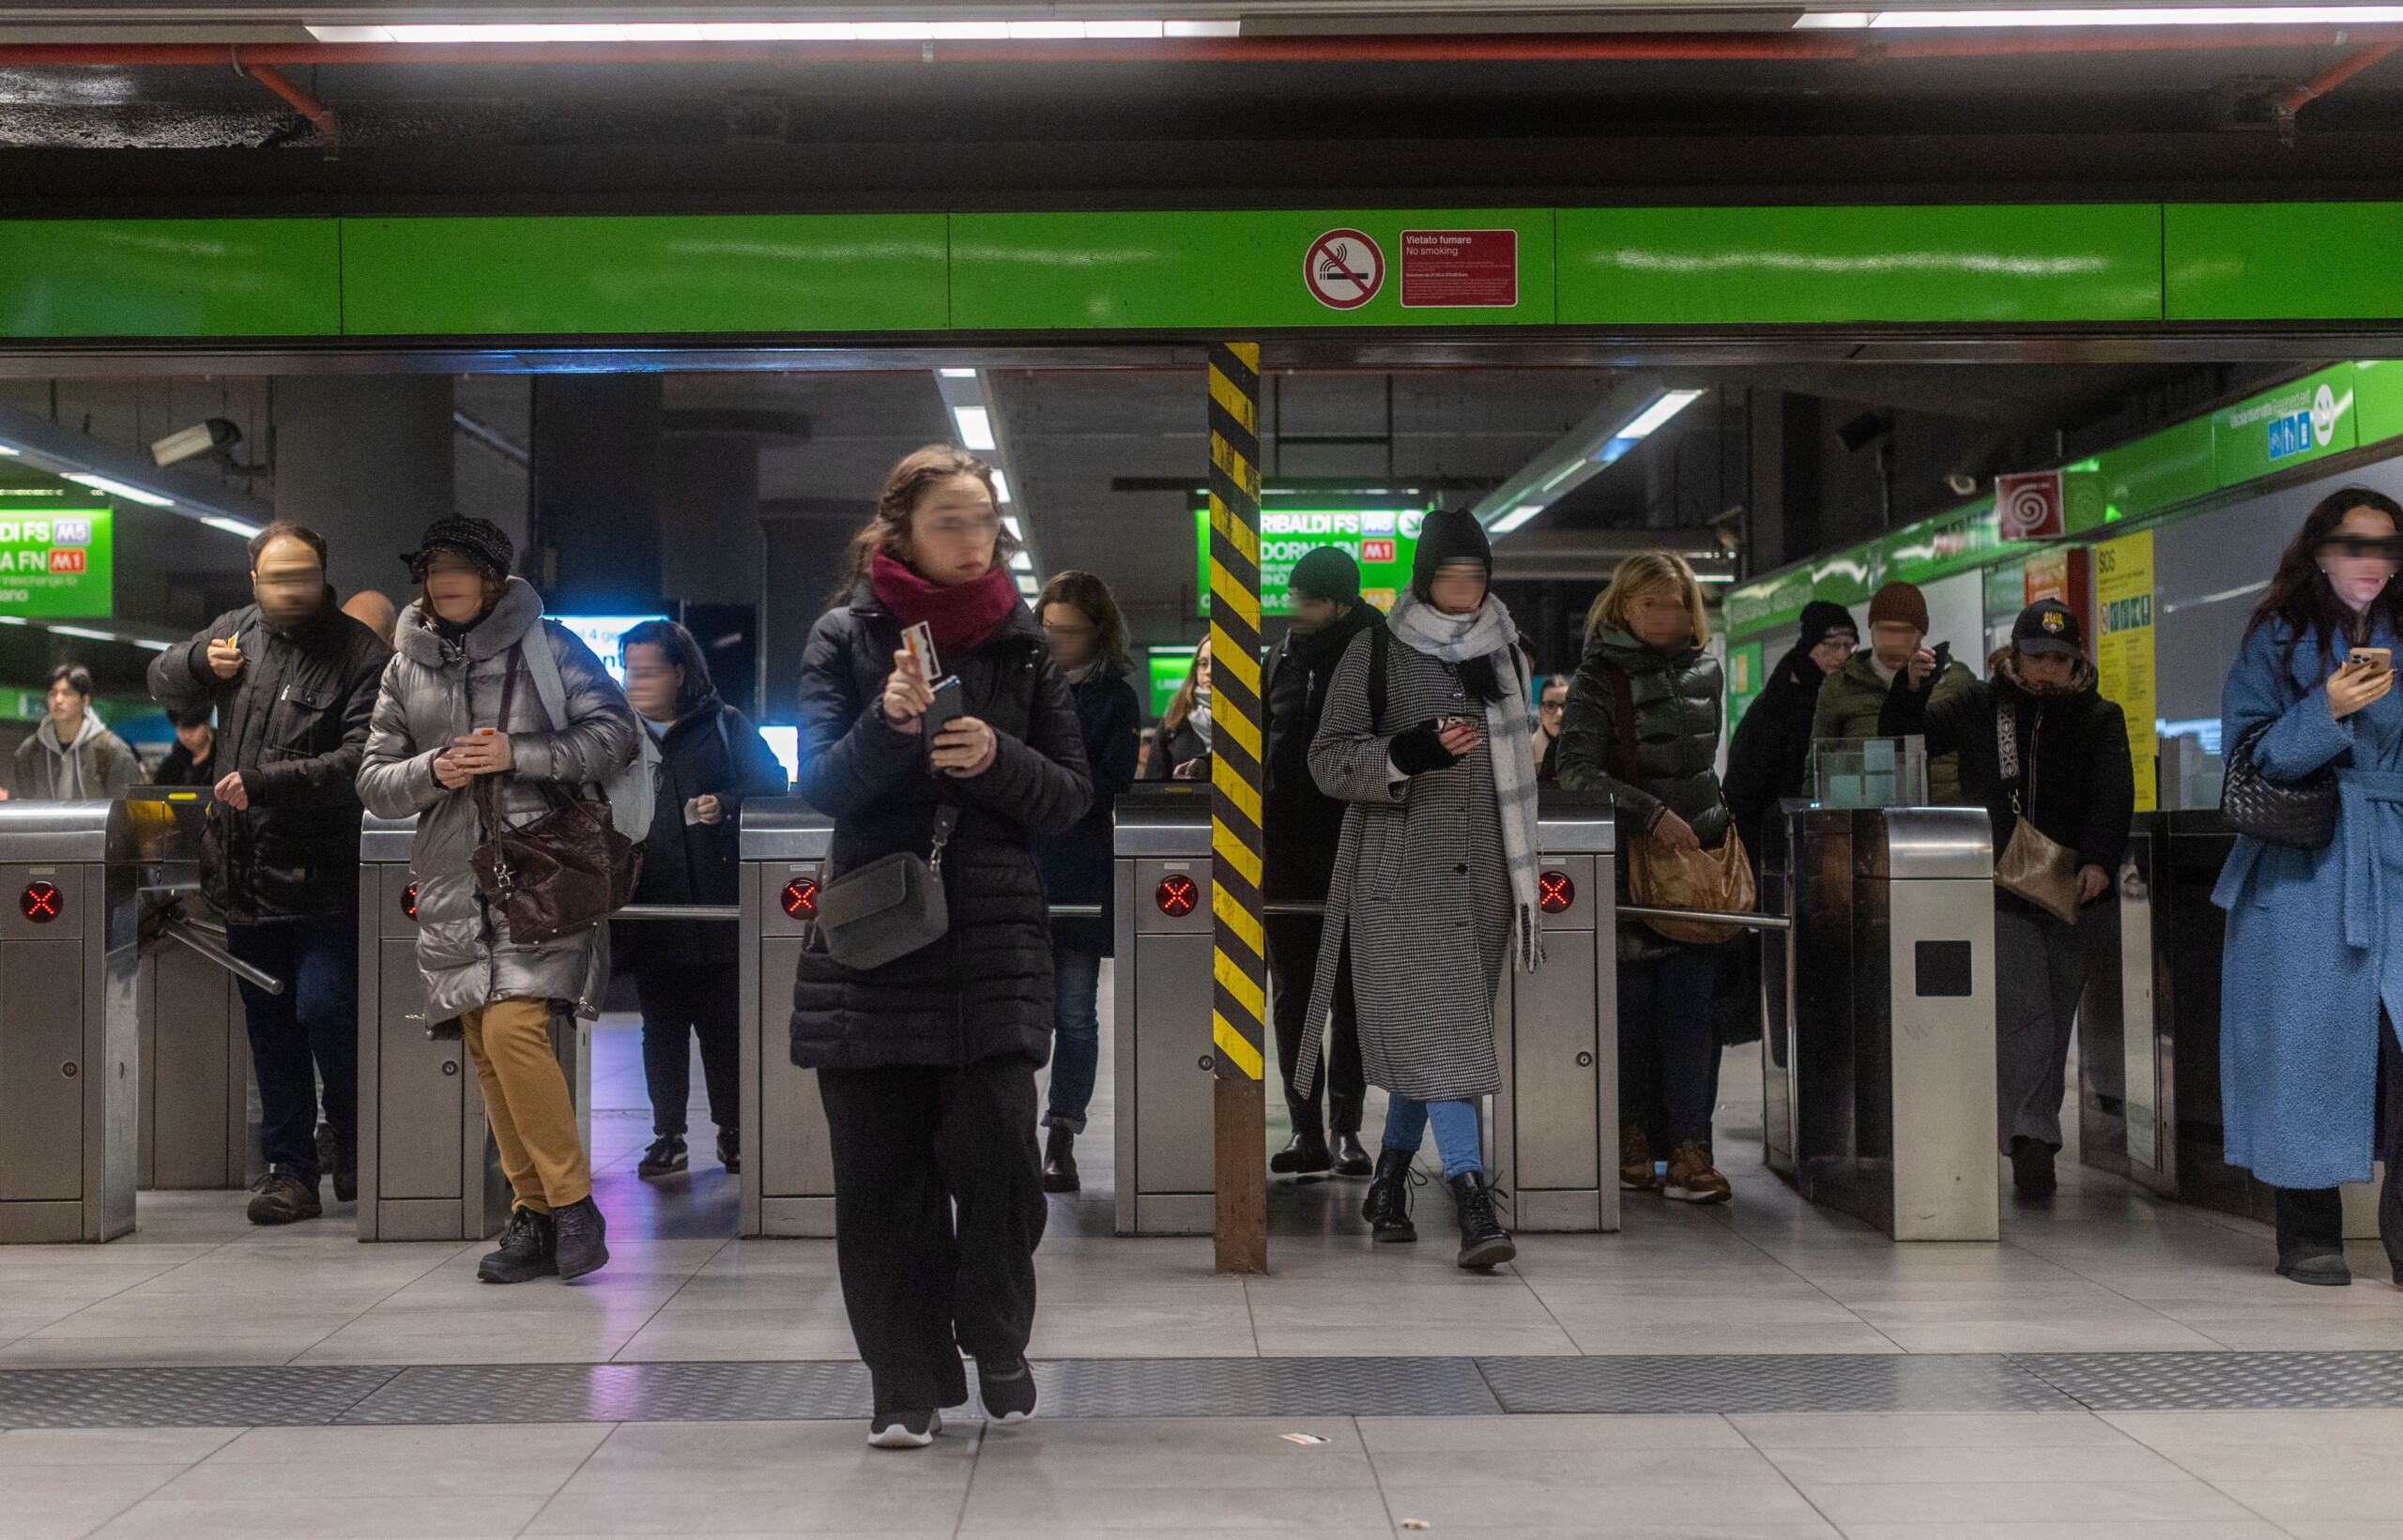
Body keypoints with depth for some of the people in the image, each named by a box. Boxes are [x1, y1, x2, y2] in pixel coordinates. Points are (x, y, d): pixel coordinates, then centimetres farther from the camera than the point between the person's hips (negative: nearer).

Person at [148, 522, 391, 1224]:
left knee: (324, 1007, -12)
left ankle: (353, 1140, 12)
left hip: (324, 876, -5)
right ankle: (289, 1168, 16)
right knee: (268, 1025, 8)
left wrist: (265, 781, -24)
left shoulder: (360, 652, -8)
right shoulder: (234, 631, 11)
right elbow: (163, 686, 26)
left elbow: (363, 758, -18)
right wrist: (196, 661, 4)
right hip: (246, 870, 5)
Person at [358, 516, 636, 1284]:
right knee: (485, 1049, 3)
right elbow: (374, 781, 15)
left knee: (514, 1027, -19)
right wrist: (433, 771, -6)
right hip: (454, 883, 5)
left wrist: (516, 753, -13)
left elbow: (616, 734, -3)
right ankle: (534, 1216, 12)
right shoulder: (406, 668, 14)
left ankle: (572, 1201, -6)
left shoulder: (546, 643, 2)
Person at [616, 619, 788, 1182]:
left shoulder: (725, 726, 3)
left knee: (724, 1026, 0)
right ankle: (667, 1136, 14)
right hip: (648, 909, 3)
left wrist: (726, 804, -15)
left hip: (719, 908, -3)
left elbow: (770, 782, 1)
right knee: (661, 1028, 6)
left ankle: (733, 1132, 12)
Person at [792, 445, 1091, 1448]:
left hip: (994, 942, 0)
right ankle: (909, 1385, 15)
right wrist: (890, 721, -20)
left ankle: (998, 1346, 16)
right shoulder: (846, 639, 5)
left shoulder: (1022, 645, 9)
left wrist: (1000, 759, -11)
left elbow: (1073, 795, 9)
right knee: (883, 1175, 2)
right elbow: (820, 782, -3)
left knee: (994, 1155, -9)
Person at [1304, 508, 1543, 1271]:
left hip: (1480, 875, 5)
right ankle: (1472, 1200, -16)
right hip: (1398, 874, -4)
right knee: (1436, 1034, -12)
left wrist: (1525, 878, 23)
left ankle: (1388, 1181, 28)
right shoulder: (1375, 651, -2)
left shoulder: (1505, 653, 12)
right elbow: (1327, 760, -4)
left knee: (1424, 1035, 12)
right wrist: (1408, 753, -21)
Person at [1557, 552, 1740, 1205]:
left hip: (1698, 854, 4)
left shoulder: (1704, 670, 13)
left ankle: (1690, 1151, -3)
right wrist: (1650, 814, -21)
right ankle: (1630, 1145, 9)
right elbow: (1578, 769, -13)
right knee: (1629, 1008, -1)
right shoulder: (1599, 677, -4)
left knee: (1692, 1009, -2)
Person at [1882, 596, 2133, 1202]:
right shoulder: (1980, 706, 7)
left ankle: (2031, 1133, 19)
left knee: (2055, 1018, 7)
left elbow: (2114, 794, -5)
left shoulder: (2099, 718, 7)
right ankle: (2031, 1139, -16)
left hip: (2074, 892, 2)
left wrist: (2098, 861, -21)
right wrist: (1912, 688, -10)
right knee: (2022, 1011, -13)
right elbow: (1907, 739, 10)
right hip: (2000, 889, -2)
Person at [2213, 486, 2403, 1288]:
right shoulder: (2278, 641, 6)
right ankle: (2308, 1235, 7)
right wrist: (2326, 712, -15)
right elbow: (2247, 756, -2)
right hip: (2302, 871, -2)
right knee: (2310, 1033, -3)